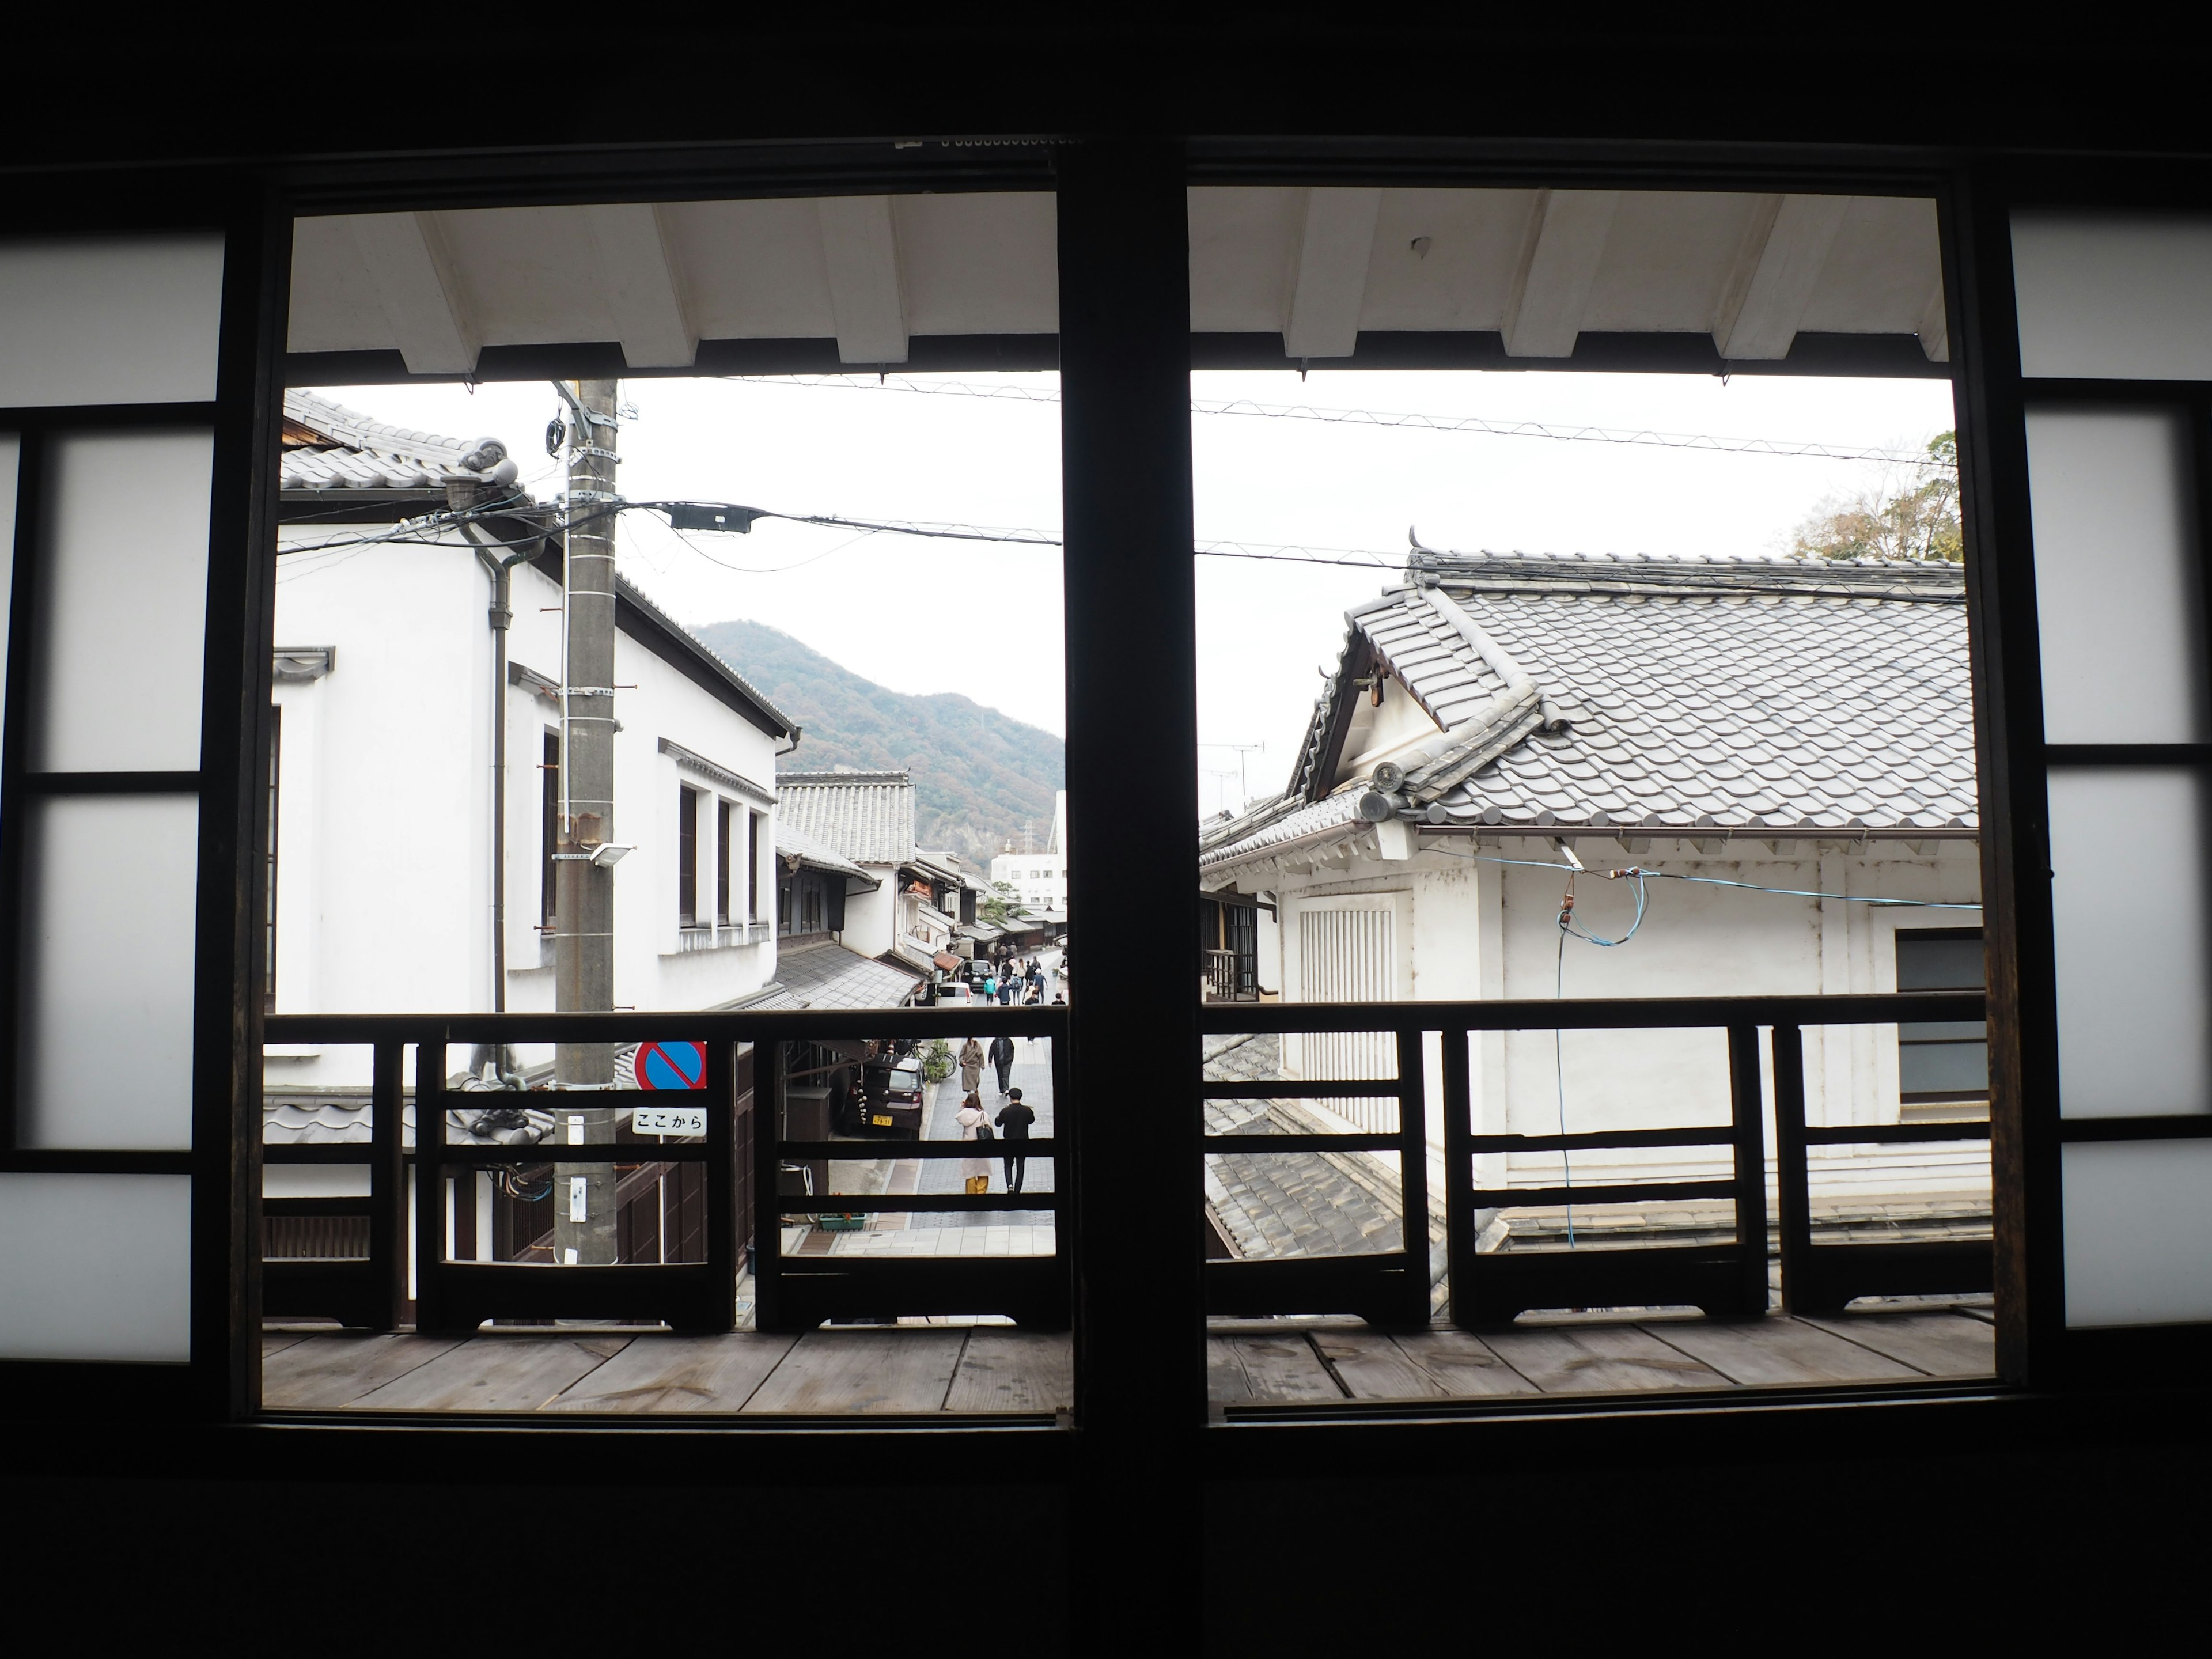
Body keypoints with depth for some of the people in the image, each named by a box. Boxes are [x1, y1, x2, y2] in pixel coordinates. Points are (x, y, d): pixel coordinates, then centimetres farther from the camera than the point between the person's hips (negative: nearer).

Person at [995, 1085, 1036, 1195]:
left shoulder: (1005, 1111, -15)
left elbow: (998, 1123, 1)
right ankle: (1017, 1191, 11)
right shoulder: (1027, 1111, -11)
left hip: (1009, 1143, -1)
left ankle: (1010, 1185, -7)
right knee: (1020, 1167, 10)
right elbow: (1032, 1120, 10)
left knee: (1008, 1166, 16)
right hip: (1023, 1143, 1)